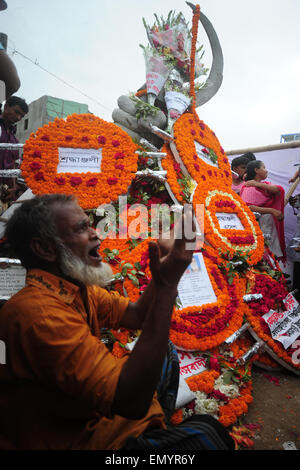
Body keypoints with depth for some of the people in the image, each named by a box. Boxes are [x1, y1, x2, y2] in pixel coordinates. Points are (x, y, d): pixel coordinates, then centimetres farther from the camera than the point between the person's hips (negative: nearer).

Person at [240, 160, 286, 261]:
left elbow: (279, 190, -5)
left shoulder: (265, 184, 14)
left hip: (273, 224, 8)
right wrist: (272, 210, -28)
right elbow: (248, 207, -26)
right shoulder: (249, 187, -11)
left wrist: (258, 184, -12)